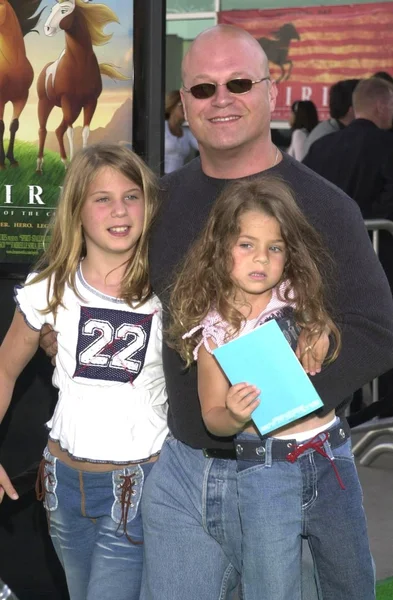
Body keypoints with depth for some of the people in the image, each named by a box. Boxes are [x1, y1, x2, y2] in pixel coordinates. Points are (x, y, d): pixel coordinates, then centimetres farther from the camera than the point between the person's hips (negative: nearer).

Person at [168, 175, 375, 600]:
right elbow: (213, 418, -4)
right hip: (264, 466, -3)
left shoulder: (305, 301, 1)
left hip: (331, 456, 3)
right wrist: (234, 415, -24)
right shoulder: (214, 330, -6)